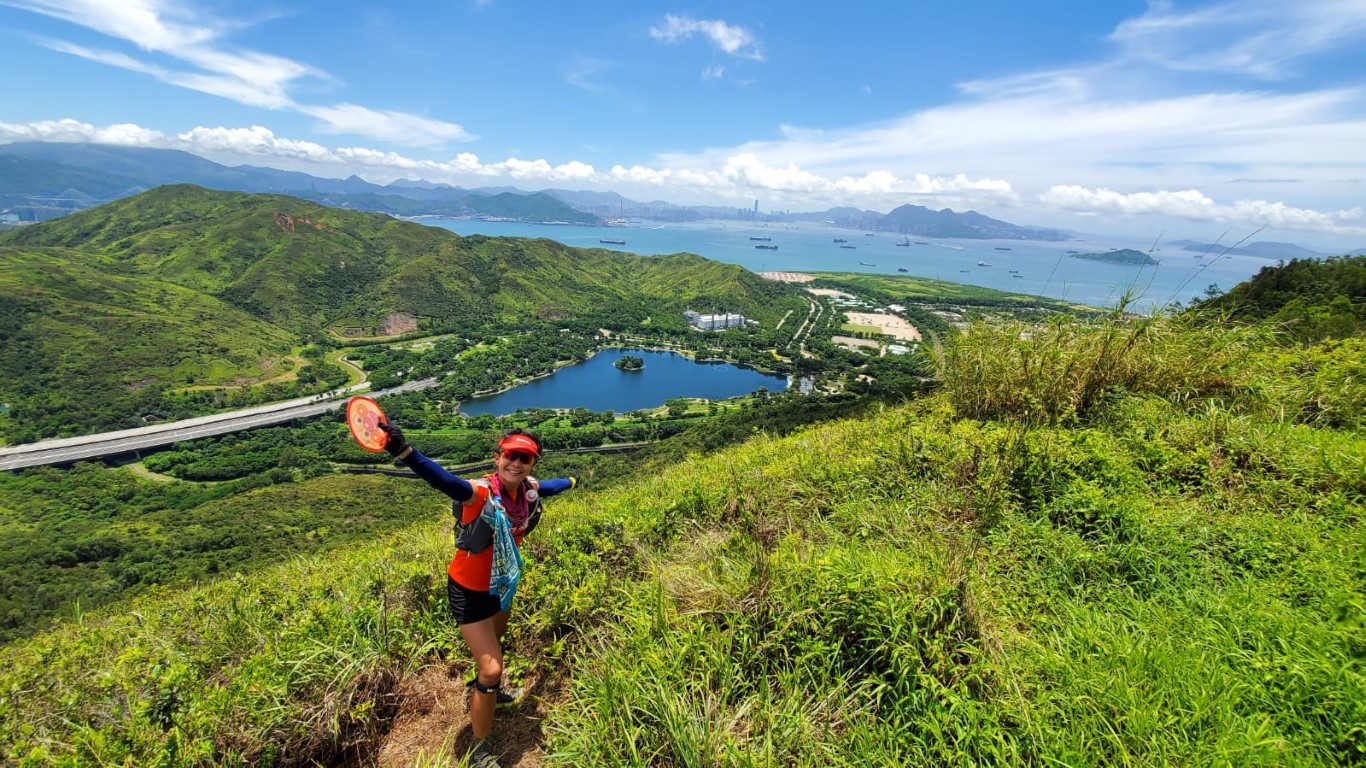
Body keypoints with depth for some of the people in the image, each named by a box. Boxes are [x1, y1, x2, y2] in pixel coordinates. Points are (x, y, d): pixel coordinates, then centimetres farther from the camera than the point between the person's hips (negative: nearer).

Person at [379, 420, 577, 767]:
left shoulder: (530, 489, -15)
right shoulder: (481, 492, -34)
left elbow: (548, 487, 10)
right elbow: (443, 480, -54)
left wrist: (572, 481, 29)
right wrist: (403, 450, -72)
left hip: (501, 583, 7)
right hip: (470, 590, -7)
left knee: (494, 645, 32)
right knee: (490, 668, -6)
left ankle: (490, 691, 62)